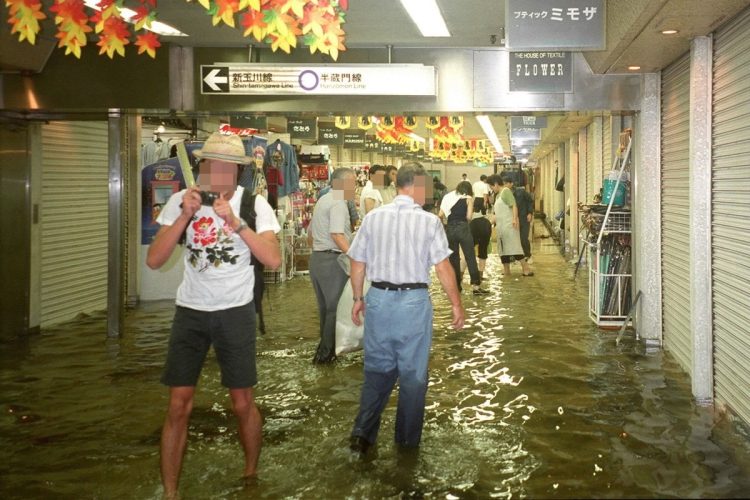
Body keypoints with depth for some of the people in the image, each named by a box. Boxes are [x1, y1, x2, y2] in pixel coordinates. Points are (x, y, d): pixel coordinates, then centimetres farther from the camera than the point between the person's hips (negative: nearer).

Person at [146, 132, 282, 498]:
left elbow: (274, 259, -20)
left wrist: (234, 221, -28)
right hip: (190, 311, 1)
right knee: (178, 405, 0)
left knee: (243, 403, 6)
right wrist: (186, 216, -19)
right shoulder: (181, 201, -5)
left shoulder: (253, 204, -9)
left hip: (235, 312, -1)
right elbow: (154, 260, -10)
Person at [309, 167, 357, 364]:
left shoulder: (322, 200, 15)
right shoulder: (338, 203, -15)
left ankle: (325, 346, 28)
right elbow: (337, 235, -25)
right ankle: (326, 352, 4)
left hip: (316, 257, 9)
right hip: (332, 259, -9)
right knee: (336, 307, 0)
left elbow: (312, 231, 23)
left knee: (324, 306, 18)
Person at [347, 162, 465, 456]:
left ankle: (362, 432, 9)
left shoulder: (372, 218, 2)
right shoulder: (429, 221, -7)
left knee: (377, 367, 17)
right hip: (414, 301, -3)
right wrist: (456, 304, 4)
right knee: (413, 372, 11)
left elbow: (357, 265, 6)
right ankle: (407, 440, 21)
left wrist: (358, 299, 19)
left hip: (378, 299, 3)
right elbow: (443, 269, -7)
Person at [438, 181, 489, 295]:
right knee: (470, 257, -2)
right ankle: (475, 285, -7)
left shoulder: (448, 197, 12)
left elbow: (440, 215, 5)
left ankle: (456, 285, 16)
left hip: (449, 229, 3)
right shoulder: (468, 199, 3)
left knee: (454, 258, 12)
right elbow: (469, 217, -7)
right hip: (463, 228, -3)